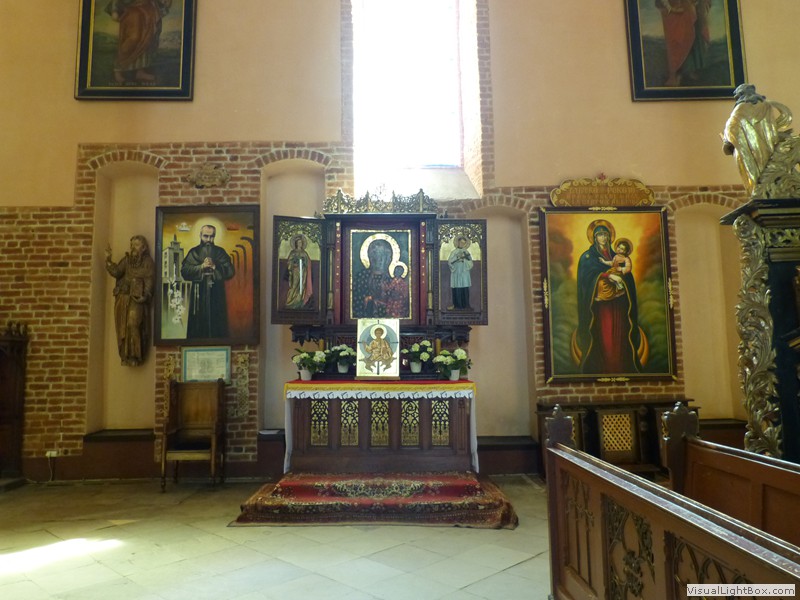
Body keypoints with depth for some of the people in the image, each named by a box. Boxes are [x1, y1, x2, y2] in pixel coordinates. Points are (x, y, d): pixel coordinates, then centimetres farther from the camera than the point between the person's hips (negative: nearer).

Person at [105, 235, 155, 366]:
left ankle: (134, 356, -13)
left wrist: (145, 296, -16)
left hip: (136, 299, -5)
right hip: (122, 298, 5)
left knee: (133, 325, -18)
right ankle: (125, 356, 9)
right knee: (123, 327, 3)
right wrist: (108, 259, -7)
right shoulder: (126, 260, 17)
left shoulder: (148, 262, 4)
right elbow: (116, 272, 4)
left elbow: (149, 282, -4)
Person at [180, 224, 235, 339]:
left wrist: (215, 266, -12)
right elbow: (184, 271, -4)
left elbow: (230, 271, -1)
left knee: (217, 326, 0)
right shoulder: (194, 252, 8)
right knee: (198, 325, -1)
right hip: (199, 295, -1)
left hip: (216, 295, 1)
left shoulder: (220, 252, 10)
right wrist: (201, 267, -14)